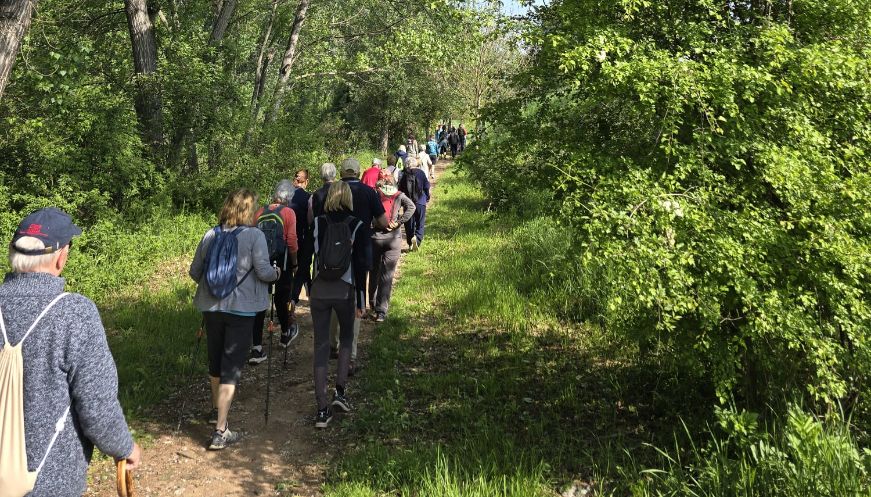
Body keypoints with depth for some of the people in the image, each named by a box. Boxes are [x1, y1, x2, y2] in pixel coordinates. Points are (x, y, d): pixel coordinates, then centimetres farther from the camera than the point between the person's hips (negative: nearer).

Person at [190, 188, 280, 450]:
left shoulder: (210, 235, 2)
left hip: (212, 307, 5)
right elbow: (263, 271, -16)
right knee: (231, 368, -1)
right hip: (241, 308, -4)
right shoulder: (254, 235, -11)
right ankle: (220, 432, -4)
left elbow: (194, 271, 6)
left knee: (215, 361, 22)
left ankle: (217, 410, 44)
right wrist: (276, 272, 6)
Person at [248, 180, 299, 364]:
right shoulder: (288, 213, -5)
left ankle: (256, 348, -1)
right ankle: (285, 334, 40)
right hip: (281, 263, -3)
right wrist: (294, 262, 3)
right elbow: (292, 241, -10)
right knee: (281, 298, 17)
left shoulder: (260, 212, 7)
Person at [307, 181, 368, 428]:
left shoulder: (316, 223, 1)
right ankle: (340, 391, 8)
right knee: (346, 338, 22)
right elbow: (360, 266, -6)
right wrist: (361, 301, -1)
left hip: (319, 290, 1)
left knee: (321, 345, 7)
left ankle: (322, 408, 5)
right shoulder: (356, 226, -4)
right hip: (345, 291, -1)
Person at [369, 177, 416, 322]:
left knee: (374, 273, 16)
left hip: (375, 236, 0)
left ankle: (373, 305, 28)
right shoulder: (399, 195, 4)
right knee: (387, 276, 1)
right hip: (393, 238, 0)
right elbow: (411, 207, -11)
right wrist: (398, 223, -8)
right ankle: (381, 311, -3)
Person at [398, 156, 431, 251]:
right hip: (420, 202, -1)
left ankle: (410, 243, 5)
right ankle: (417, 238, -20)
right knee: (420, 223, 4)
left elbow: (400, 189, 1)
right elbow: (426, 186, 1)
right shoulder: (421, 173, -2)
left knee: (409, 224, 10)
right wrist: (427, 197, 16)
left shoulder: (404, 174, -2)